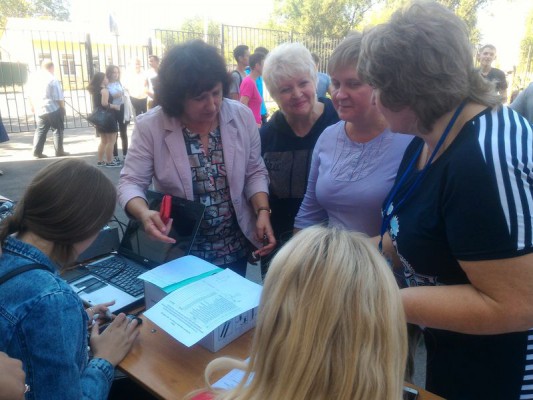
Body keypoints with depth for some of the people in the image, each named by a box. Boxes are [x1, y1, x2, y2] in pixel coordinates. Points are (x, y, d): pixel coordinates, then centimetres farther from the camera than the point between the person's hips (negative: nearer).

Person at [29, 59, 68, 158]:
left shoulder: (35, 77, 8)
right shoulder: (53, 79, -13)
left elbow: (31, 95, 15)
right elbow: (59, 97, -15)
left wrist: (33, 106, 25)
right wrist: (63, 107, -1)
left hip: (39, 109, 6)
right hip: (53, 109, -6)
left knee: (40, 130, 12)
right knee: (57, 130, 6)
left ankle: (37, 152, 9)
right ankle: (59, 151, 9)